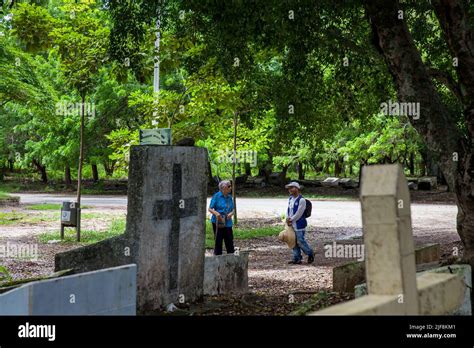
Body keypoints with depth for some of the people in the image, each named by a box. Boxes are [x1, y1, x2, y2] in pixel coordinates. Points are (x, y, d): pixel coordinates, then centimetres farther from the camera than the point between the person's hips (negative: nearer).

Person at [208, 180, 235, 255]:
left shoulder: (229, 197, 9)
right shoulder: (216, 196, -8)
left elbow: (232, 209, 14)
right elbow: (210, 209, -7)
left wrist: (231, 213, -9)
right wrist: (216, 213, -27)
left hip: (227, 223, 5)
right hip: (218, 222, -5)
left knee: (230, 241, 5)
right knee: (218, 241, 2)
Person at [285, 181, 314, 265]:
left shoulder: (301, 200, -15)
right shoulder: (290, 199, 11)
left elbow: (298, 214, -17)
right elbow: (288, 210, 12)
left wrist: (290, 220, -12)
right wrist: (288, 219, -5)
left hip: (299, 225, -8)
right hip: (292, 225, 8)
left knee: (300, 241, -4)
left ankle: (310, 254, 17)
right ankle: (297, 258, 16)